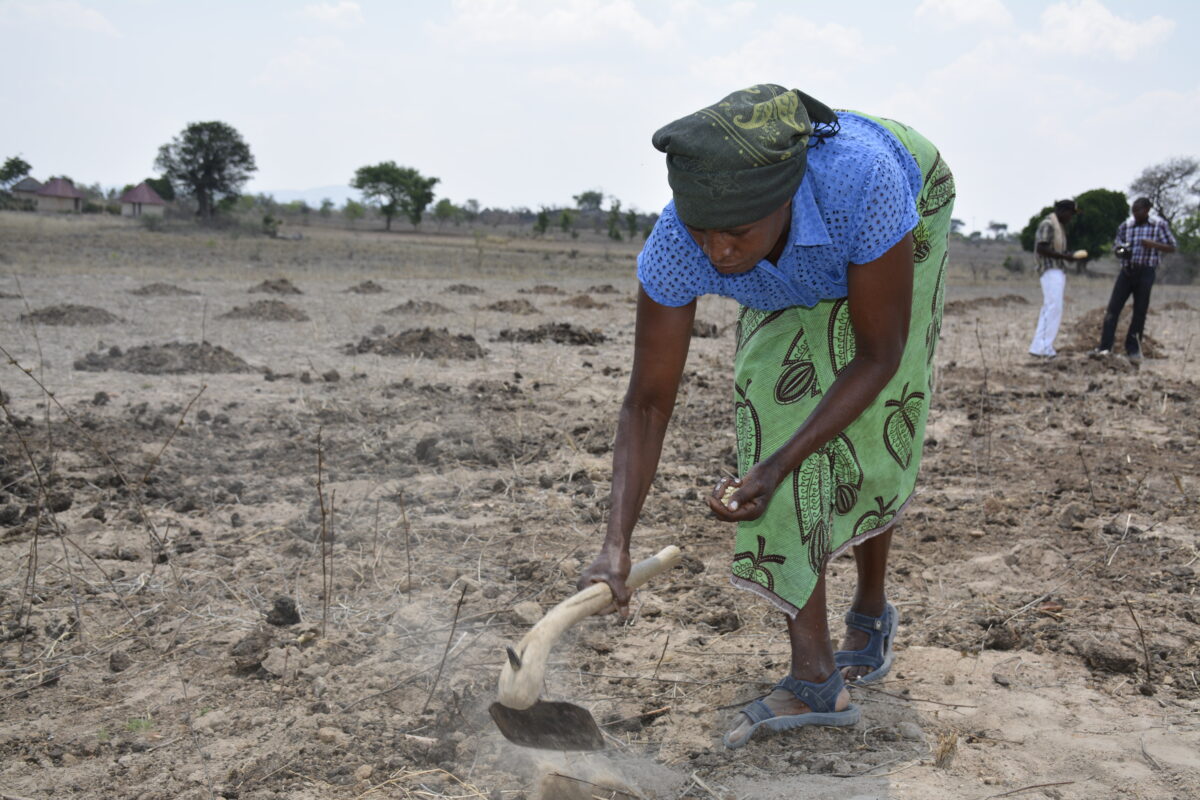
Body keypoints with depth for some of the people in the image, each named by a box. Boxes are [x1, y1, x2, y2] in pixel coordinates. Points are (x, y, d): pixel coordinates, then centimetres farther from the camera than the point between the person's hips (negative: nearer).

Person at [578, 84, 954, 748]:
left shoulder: (862, 181, -47)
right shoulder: (675, 246, -37)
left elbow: (879, 356, -35)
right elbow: (647, 403, -28)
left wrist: (776, 467, -41)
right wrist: (616, 542, -38)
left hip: (907, 218, -2)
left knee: (869, 435, -7)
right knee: (776, 410, -15)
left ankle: (871, 609, 21)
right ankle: (814, 677, -11)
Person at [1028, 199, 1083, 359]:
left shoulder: (1059, 226, 19)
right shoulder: (1047, 224, -12)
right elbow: (1041, 249, -20)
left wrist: (1067, 254, 7)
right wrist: (1064, 256, -18)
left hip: (1057, 271, 11)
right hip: (1050, 270, -11)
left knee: (1048, 309, 9)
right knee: (1054, 308, -13)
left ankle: (1038, 347, 11)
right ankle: (1045, 347, -12)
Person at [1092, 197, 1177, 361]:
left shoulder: (1159, 225, -2)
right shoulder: (1125, 226, 5)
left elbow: (1172, 247, 2)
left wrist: (1153, 244, -16)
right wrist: (1120, 251, -12)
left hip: (1146, 272, -2)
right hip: (1126, 271, 2)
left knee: (1140, 311, 3)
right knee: (1113, 308, -5)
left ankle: (1133, 349, 13)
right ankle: (1105, 346, -4)